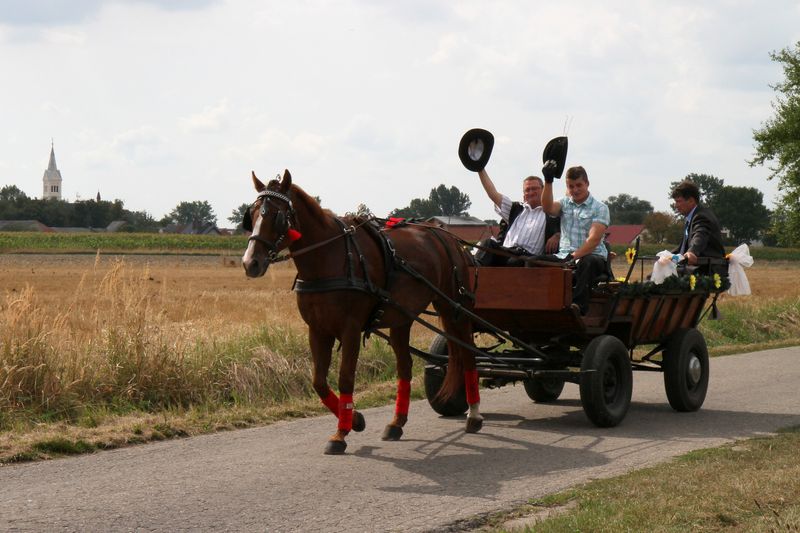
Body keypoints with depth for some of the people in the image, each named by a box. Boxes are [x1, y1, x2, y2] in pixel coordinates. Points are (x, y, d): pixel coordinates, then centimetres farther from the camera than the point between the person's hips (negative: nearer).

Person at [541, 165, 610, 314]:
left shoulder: (600, 208, 2)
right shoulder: (565, 203, 16)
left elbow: (594, 239, -11)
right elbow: (548, 208, -7)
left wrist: (574, 256, -24)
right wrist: (548, 181, -18)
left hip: (592, 256, -4)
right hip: (564, 256, 4)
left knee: (587, 263, -41)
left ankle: (578, 307, -41)